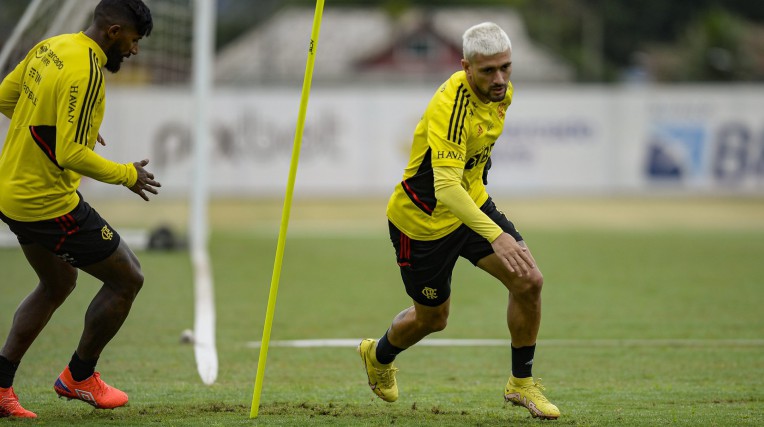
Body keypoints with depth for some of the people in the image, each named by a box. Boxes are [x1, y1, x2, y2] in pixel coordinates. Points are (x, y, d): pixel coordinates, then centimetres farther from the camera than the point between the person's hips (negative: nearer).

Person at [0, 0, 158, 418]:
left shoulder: (49, 48, 5)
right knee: (127, 278, 6)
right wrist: (126, 175, -13)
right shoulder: (85, 72, -23)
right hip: (48, 203, -10)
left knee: (58, 285, 26)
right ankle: (79, 376, 19)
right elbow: (70, 155, -27)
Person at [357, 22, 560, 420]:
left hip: (472, 202, 7)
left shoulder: (501, 92, -8)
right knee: (432, 318, 11)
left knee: (529, 282, -10)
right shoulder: (451, 107, -35)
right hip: (423, 219, -7)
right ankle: (378, 355, 45)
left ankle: (521, 383, 8)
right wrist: (494, 235, -55)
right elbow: (445, 186, -45)